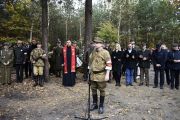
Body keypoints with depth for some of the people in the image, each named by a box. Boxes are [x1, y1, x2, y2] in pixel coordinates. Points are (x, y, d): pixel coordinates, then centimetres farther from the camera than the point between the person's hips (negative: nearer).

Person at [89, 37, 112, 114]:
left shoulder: (105, 52, -11)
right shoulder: (93, 52, 9)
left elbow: (109, 64, -14)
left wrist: (107, 75, -18)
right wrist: (90, 72, 18)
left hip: (101, 75, -6)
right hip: (93, 75, 6)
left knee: (102, 90, 6)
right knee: (93, 90, 13)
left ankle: (101, 106, 18)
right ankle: (94, 104, 29)